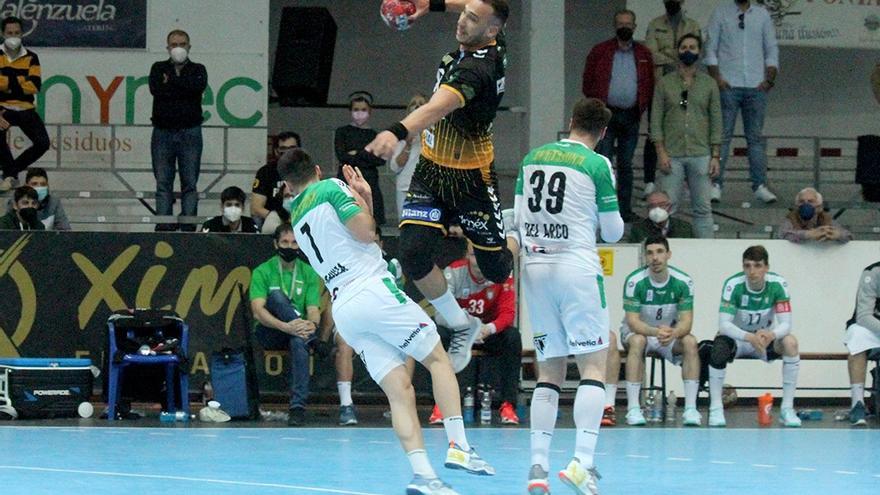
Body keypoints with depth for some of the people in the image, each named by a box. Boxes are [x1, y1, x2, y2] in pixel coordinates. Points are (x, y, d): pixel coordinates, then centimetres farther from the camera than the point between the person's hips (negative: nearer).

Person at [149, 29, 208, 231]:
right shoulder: (159, 68, 12)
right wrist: (184, 86, -8)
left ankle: (188, 225, -3)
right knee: (163, 183, -3)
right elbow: (156, 89, -8)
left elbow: (199, 86, -12)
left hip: (190, 133, 0)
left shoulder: (198, 70, 12)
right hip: (163, 132, 0)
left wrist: (172, 80, -6)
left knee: (190, 183, -3)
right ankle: (163, 226, -4)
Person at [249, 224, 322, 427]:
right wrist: (286, 326, -29)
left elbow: (313, 310, 1)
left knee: (299, 341, -37)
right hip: (268, 333, -1)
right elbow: (258, 311, -12)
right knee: (276, 295, -28)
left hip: (296, 333, 1)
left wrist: (312, 324, -25)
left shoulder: (309, 274, 10)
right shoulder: (263, 272, 1)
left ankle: (298, 406, -42)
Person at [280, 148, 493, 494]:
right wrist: (361, 203, 11)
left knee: (399, 391, 0)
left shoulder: (295, 217, 22)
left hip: (342, 308, 6)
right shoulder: (331, 188, 2)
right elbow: (366, 233, -7)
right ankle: (458, 447, -11)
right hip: (373, 290, -6)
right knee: (438, 358, 5)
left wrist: (365, 198, 24)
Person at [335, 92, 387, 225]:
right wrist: (368, 159, -5)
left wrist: (358, 154, -5)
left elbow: (381, 159, 1)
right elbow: (342, 156, -5)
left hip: (370, 182, 2)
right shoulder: (342, 132, 9)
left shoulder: (373, 135, 14)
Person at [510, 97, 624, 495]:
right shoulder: (597, 165, -4)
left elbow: (518, 220, 16)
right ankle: (582, 462, -18)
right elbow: (614, 232, 2)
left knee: (549, 371, 10)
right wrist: (615, 221, 23)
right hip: (577, 268, -5)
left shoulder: (532, 158, 10)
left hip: (535, 268, 5)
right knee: (593, 366, -4)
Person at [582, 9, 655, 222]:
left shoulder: (643, 54, 10)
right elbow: (588, 82, 6)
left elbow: (649, 85, 12)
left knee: (626, 164, 8)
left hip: (631, 116, 2)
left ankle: (625, 210, 12)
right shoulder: (600, 52, 4)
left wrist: (641, 108, 2)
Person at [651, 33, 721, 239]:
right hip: (672, 156, -1)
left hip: (701, 154, 1)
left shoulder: (709, 84, 9)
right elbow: (656, 120, 3)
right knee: (669, 207, -3)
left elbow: (716, 122, 8)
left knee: (703, 208, 1)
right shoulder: (665, 83, 7)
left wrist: (715, 156, 0)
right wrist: (661, 153, -7)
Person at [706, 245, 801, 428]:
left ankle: (787, 409, -20)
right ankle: (715, 409, -19)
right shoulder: (733, 285, -21)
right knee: (719, 348, -34)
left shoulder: (778, 285, -17)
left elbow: (785, 324, -20)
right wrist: (750, 337, -46)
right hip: (737, 338, -2)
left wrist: (771, 335, -45)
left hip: (766, 338, 2)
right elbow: (724, 324, -28)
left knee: (790, 342, -28)